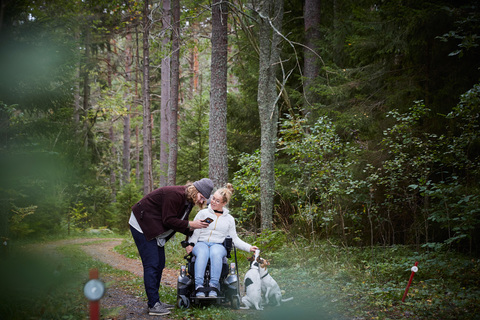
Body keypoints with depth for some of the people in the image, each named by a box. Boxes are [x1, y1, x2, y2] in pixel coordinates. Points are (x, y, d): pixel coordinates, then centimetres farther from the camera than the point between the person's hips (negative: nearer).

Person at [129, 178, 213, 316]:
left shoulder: (188, 200, 5)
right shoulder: (175, 194, -25)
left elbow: (178, 222, 8)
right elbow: (168, 220, -25)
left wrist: (192, 229, -7)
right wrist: (190, 225, -21)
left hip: (154, 229, 10)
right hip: (142, 225, -10)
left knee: (159, 264, 10)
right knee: (151, 264, -11)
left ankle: (155, 302, 18)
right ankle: (153, 305, -8)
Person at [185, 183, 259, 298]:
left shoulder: (229, 219, 19)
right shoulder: (203, 213, 14)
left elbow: (234, 239, 19)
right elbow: (194, 232, 7)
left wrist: (248, 247, 8)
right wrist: (190, 244, -11)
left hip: (218, 245, 1)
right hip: (201, 243, -1)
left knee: (215, 253, -38)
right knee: (202, 253, -38)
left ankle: (214, 286, -42)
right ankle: (199, 287, -45)